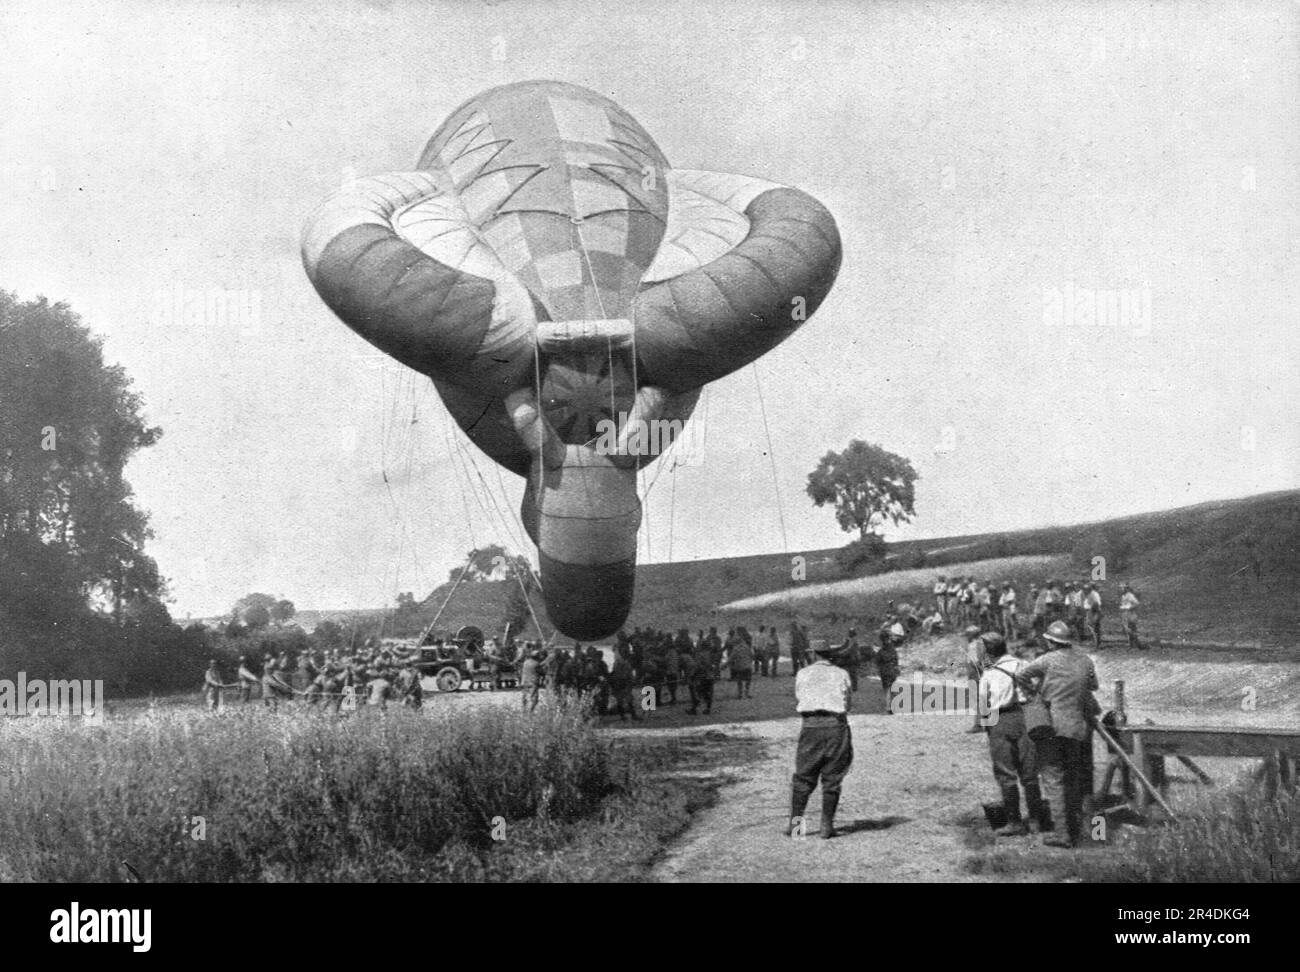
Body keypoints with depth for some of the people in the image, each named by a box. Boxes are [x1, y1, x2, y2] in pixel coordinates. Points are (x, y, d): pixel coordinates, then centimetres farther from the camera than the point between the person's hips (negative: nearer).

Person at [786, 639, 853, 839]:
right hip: (836, 725, 0)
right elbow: (849, 703, 8)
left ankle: (795, 822, 1)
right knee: (832, 780, 6)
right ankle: (827, 826, 5)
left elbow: (797, 703, 12)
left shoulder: (803, 674, 8)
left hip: (811, 726, 0)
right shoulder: (841, 674, 7)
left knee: (803, 778, 6)